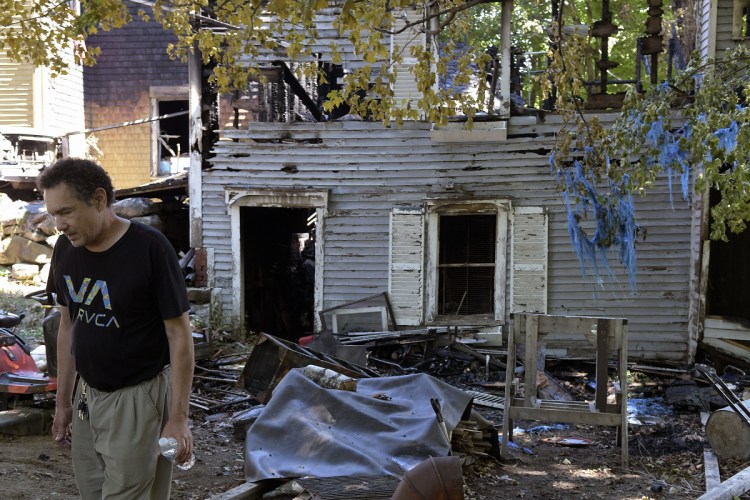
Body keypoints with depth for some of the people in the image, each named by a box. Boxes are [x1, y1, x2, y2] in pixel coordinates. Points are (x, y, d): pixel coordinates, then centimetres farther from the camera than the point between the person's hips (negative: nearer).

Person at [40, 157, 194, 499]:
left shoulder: (150, 248, -18)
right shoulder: (65, 249, 0)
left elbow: (179, 334, -15)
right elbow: (67, 327, 11)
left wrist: (178, 418, -15)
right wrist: (63, 401, 14)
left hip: (138, 398, -5)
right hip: (88, 395, 6)